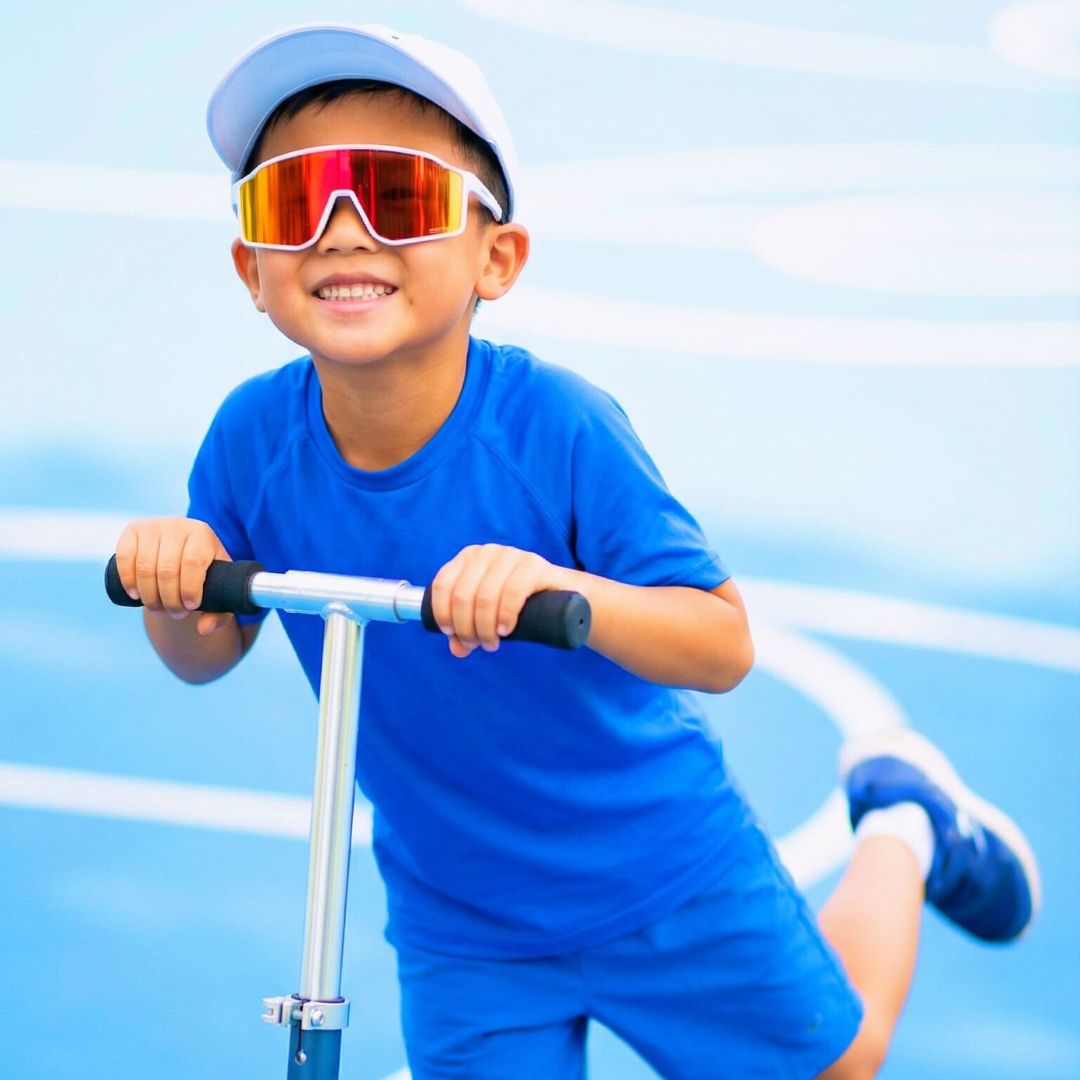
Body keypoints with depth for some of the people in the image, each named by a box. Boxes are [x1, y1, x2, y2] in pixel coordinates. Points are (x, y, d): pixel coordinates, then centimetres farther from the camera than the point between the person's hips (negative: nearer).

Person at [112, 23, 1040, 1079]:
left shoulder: (558, 426, -28)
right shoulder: (253, 438, -18)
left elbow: (723, 646, -26)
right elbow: (210, 653, -3)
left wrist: (568, 593, -45)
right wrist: (175, 580, -26)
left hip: (657, 870, -2)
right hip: (454, 918, 3)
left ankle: (900, 831, 44)